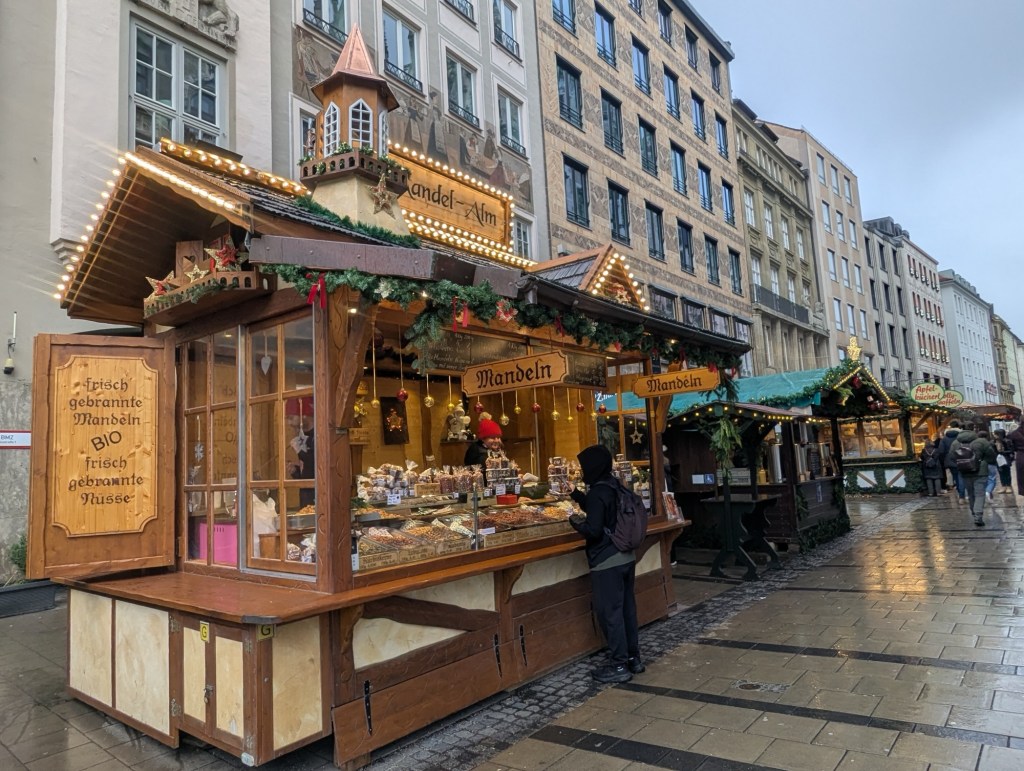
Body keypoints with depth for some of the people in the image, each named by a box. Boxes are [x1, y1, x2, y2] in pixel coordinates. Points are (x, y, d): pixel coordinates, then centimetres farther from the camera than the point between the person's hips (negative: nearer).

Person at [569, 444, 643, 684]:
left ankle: (619, 665, 6)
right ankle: (633, 658, 25)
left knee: (609, 612, 0)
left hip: (607, 562, -9)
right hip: (626, 557, 9)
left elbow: (593, 530, -22)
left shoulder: (597, 493, -19)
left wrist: (575, 522, -4)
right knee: (626, 608, 16)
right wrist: (575, 493, 19)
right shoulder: (615, 486, 8)